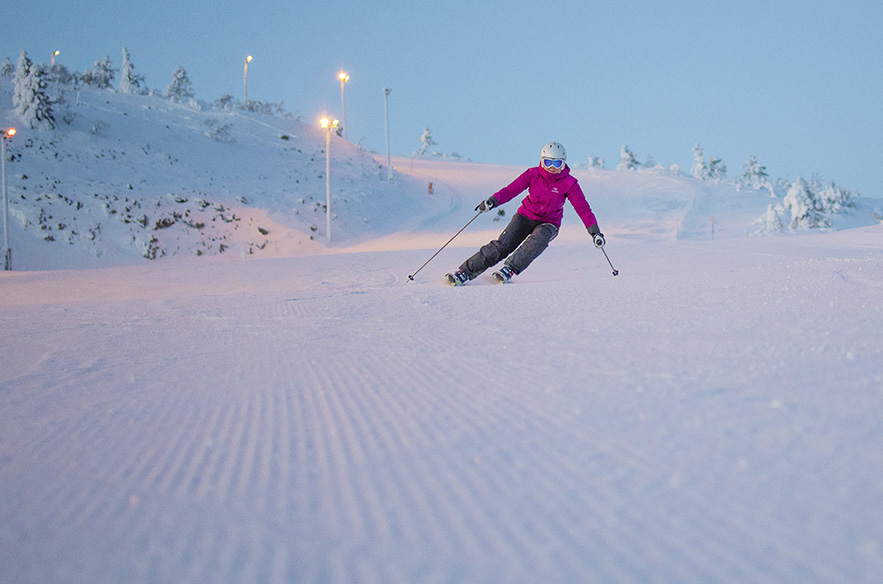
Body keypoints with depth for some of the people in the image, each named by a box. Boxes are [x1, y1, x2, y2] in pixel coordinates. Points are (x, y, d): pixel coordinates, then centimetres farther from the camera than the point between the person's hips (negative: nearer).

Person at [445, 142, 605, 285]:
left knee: (537, 241, -37)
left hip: (548, 223, -1)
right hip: (525, 216, 1)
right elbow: (511, 190, -9)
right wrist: (493, 201, -27)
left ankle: (509, 269, -36)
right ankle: (466, 271, -18)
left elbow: (583, 208, -12)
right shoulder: (533, 174, -7)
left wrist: (594, 230, -22)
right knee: (502, 245, -19)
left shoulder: (569, 183, -11)